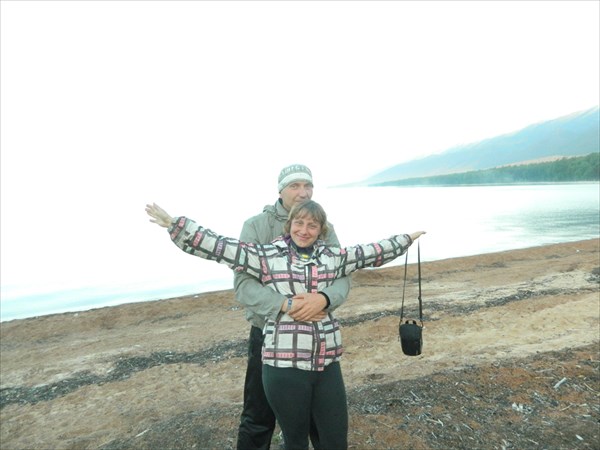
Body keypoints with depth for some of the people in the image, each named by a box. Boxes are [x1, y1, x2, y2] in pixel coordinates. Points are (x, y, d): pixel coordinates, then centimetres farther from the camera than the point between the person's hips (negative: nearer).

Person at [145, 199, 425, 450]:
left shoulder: (333, 257, 8)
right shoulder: (267, 256, -4)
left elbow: (373, 253, 18)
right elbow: (217, 246, -10)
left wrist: (407, 239, 25)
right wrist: (173, 224, -16)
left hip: (327, 365, 4)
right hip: (284, 367, -3)